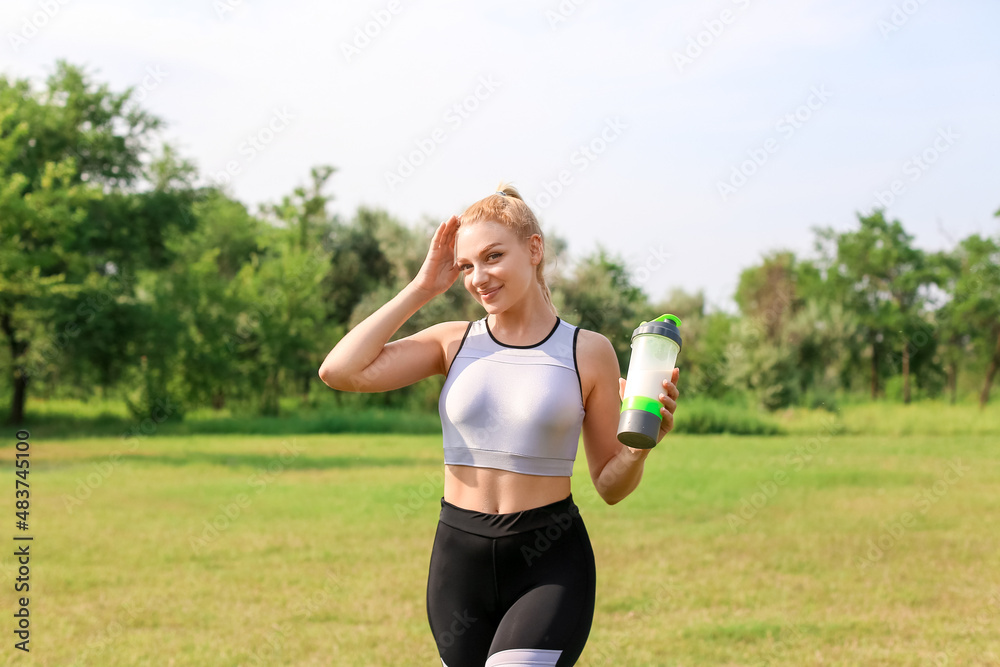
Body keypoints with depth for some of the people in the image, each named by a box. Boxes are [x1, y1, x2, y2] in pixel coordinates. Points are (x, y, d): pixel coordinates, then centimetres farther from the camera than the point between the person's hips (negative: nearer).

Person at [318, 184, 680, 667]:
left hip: (550, 565, -3)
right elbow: (340, 371, -9)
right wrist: (421, 289, -3)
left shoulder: (587, 353, -1)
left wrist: (639, 446, -18)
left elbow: (610, 485, 4)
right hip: (458, 558, 4)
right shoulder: (453, 343, 5)